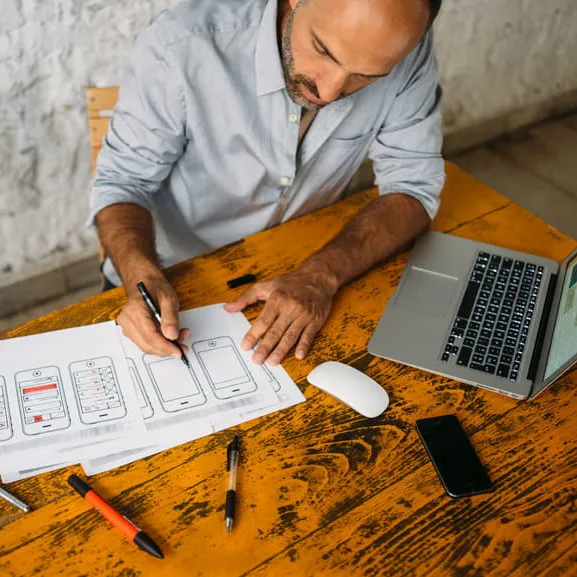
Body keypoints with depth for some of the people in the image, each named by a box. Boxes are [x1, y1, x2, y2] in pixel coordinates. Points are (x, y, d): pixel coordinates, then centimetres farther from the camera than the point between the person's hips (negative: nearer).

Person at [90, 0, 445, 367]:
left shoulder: (408, 55, -18)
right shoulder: (183, 46, -25)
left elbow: (413, 183, -13)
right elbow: (122, 180, -14)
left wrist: (322, 275, -29)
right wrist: (145, 278, -34)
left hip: (302, 276, 3)